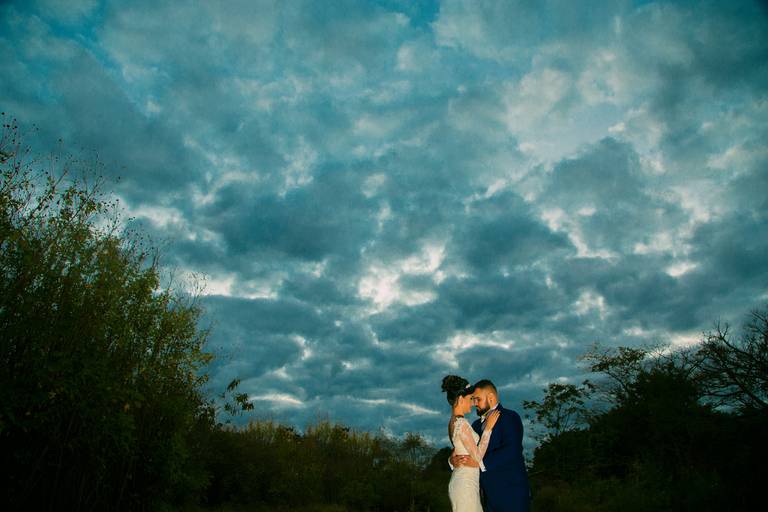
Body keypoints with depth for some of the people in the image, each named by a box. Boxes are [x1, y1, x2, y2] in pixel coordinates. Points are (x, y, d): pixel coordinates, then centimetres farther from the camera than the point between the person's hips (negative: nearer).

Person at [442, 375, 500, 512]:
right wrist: (488, 427, -12)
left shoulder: (453, 422, 11)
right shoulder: (461, 422, -17)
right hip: (465, 485, -9)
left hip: (461, 483, 9)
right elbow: (477, 457, -15)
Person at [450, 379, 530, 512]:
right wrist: (453, 460, -13)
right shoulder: (477, 424, 15)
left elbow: (511, 451, -21)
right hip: (489, 494, 6)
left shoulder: (510, 417, -8)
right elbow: (465, 450, 10)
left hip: (511, 492, -6)